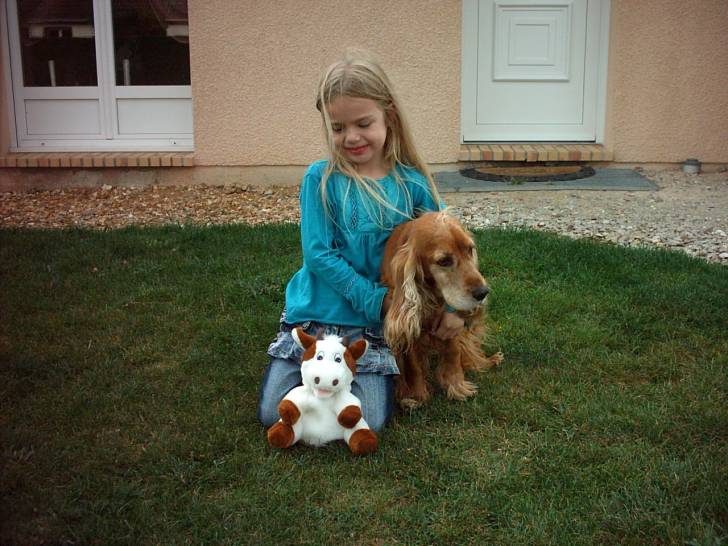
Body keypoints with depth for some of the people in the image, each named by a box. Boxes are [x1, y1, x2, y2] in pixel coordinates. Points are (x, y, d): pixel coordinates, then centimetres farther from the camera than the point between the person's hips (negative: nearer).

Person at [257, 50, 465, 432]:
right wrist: (377, 298, -16)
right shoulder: (320, 179, -8)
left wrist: (450, 306, -6)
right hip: (314, 314, 0)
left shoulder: (412, 184, -3)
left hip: (372, 324, 0)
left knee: (370, 423, -10)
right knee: (273, 414, -3)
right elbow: (318, 255, -12)